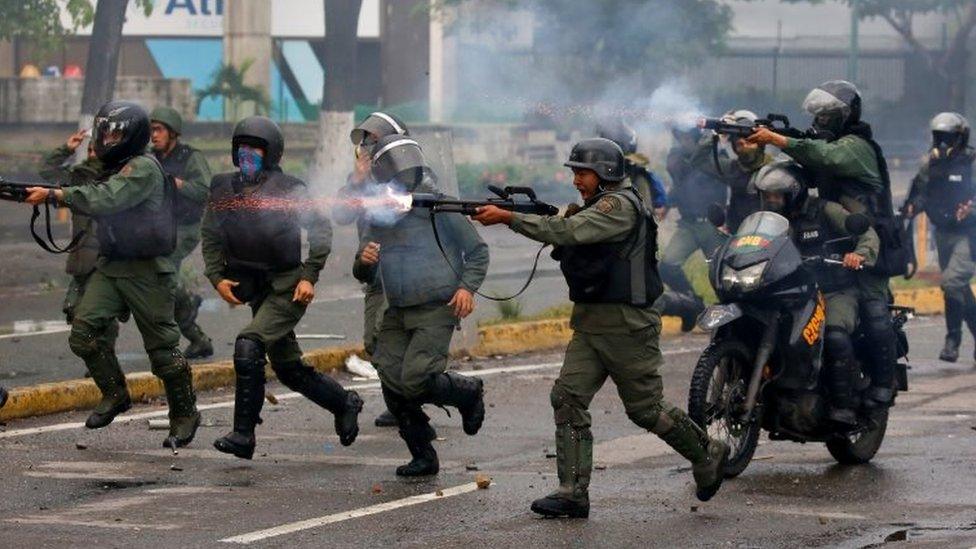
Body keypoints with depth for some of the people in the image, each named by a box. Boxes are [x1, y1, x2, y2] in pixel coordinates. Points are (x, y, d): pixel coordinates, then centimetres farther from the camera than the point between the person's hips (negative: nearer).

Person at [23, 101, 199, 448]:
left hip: (146, 271, -8)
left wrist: (54, 195, -23)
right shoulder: (116, 168, 14)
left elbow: (104, 199, -26)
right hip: (111, 266, 8)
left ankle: (184, 415, 14)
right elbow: (97, 203, 15)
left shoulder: (143, 168, -16)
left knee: (162, 347, 0)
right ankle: (114, 394, 10)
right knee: (83, 332, -7)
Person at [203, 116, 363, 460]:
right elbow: (211, 237, 9)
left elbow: (321, 230, -8)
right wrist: (217, 277, -4)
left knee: (249, 345, -23)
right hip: (254, 287, 6)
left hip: (288, 286, -6)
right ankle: (345, 403, 37)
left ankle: (243, 435, -19)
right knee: (288, 368, 14)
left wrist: (309, 276, -16)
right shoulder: (224, 188, 2)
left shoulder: (288, 190, -11)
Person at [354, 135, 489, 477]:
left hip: (437, 311, -6)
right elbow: (365, 275, 16)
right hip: (398, 313, 6)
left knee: (415, 382, -17)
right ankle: (423, 456, 13)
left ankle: (469, 392, 13)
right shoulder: (380, 217, 11)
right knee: (393, 387, -2)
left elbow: (478, 250, 2)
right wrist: (364, 262, -7)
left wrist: (467, 287, -13)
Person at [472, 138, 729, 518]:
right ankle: (573, 494, -6)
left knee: (646, 409, 1)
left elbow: (568, 232, -26)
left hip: (627, 325, -9)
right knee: (567, 398, -5)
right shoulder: (596, 206, 16)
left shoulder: (621, 204, -16)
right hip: (589, 324, 9)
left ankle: (708, 455, 24)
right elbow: (567, 240, 13)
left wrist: (507, 218, -28)